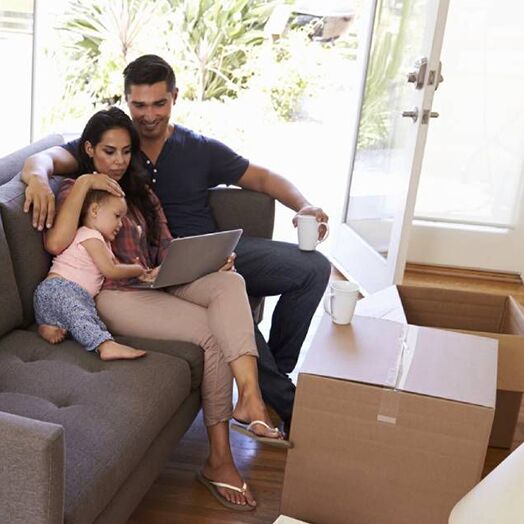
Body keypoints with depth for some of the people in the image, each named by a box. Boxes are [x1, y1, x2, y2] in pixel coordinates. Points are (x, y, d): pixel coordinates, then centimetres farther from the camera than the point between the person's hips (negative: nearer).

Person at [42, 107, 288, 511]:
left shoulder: (140, 191, 25)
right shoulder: (76, 191, 6)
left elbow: (167, 249, 17)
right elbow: (56, 244, -15)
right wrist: (84, 183, -13)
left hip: (159, 284, 6)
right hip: (115, 296, -6)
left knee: (229, 281, -26)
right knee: (212, 331, -25)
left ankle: (250, 396, -41)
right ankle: (219, 459, -16)